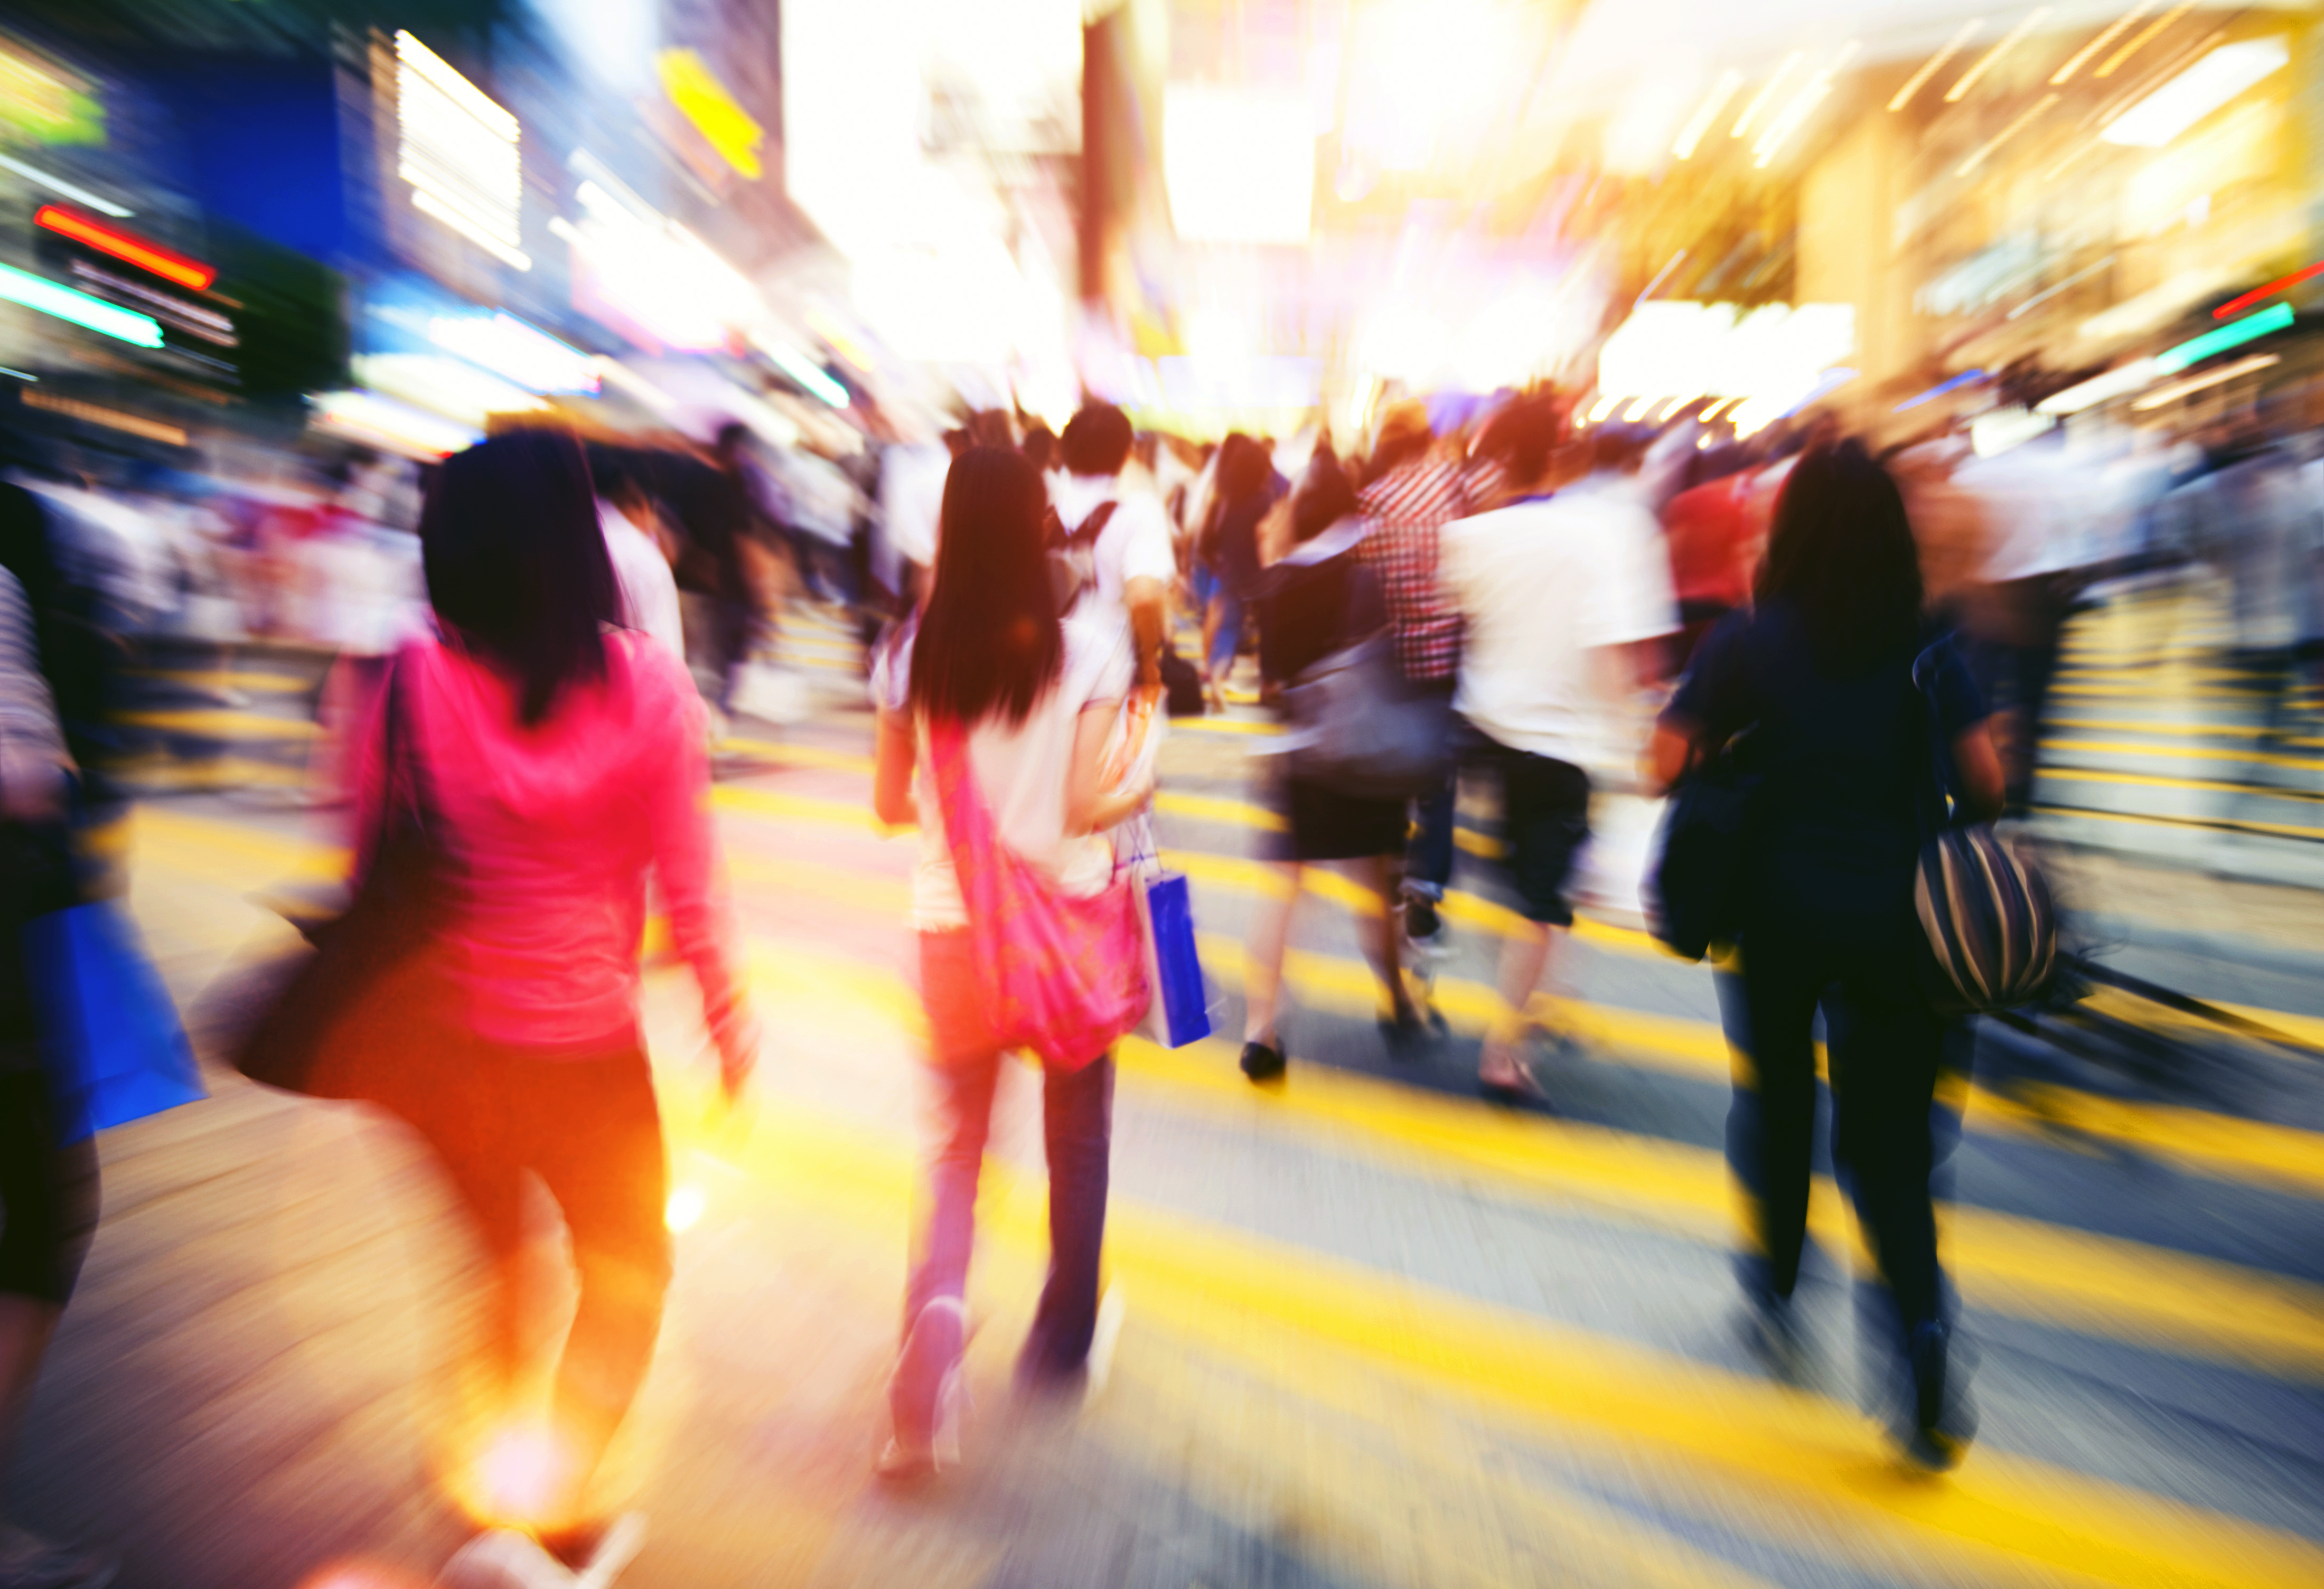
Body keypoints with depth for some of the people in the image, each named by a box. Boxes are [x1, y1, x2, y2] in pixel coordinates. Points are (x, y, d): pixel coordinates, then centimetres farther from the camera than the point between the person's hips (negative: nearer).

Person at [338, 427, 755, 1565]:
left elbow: (369, 873, -3)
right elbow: (688, 884, -11)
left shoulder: (404, 687, -11)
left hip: (435, 1042, 3)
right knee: (627, 1266, 24)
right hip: (583, 1048, -2)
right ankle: (555, 1508, 16)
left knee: (490, 1261, 29)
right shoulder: (646, 685, -15)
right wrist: (730, 1022, 1)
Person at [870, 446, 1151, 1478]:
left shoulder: (914, 655, -5)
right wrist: (1141, 789, 5)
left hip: (954, 929, 2)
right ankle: (1061, 1345, 35)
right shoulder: (1087, 648, -12)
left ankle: (939, 1299, -4)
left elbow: (890, 804, 1)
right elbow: (1089, 805, -15)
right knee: (1078, 1138, 19)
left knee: (957, 1143, 19)